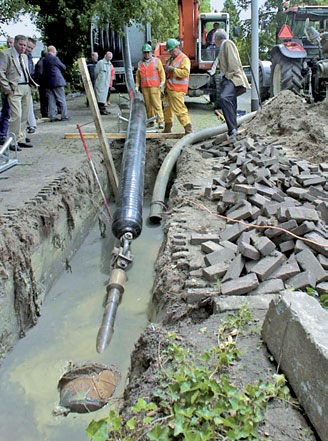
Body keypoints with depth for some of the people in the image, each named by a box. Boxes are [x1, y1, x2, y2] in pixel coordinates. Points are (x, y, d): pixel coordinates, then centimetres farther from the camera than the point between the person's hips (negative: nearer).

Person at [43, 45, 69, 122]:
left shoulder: (44, 60, 9)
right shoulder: (54, 58, -10)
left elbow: (44, 70, 16)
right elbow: (63, 67, -2)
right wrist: (60, 70, 18)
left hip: (48, 82, 6)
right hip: (57, 81, -6)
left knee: (51, 100, 7)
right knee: (61, 100, 0)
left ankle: (52, 116, 7)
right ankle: (64, 116, 1)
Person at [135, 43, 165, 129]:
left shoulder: (157, 61, 9)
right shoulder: (140, 63, 18)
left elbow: (162, 72, 3)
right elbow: (138, 76, 19)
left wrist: (162, 83, -8)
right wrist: (137, 86, 10)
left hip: (154, 86, -4)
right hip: (144, 87, 4)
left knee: (157, 104, -11)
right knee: (148, 105, 3)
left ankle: (160, 121, -13)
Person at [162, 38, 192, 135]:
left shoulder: (184, 58, -8)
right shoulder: (171, 59, 21)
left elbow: (185, 73, -22)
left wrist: (173, 69, -21)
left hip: (177, 90, -9)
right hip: (169, 88, 10)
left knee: (179, 109, -15)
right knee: (167, 108, 15)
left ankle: (188, 128, -14)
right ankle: (167, 128, 26)